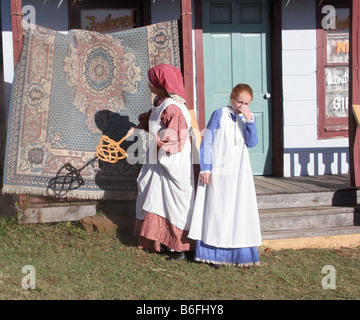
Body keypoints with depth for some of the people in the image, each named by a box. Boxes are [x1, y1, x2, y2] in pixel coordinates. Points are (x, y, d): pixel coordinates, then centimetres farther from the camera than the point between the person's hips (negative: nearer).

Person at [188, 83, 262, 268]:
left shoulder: (246, 119, 10)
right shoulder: (220, 114, -3)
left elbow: (252, 143, -2)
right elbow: (207, 142, -4)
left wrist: (250, 120, -11)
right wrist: (205, 168, -8)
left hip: (239, 173, 4)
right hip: (219, 172, -4)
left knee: (240, 210, 4)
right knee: (216, 210, -1)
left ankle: (240, 253, 12)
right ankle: (214, 254, 5)